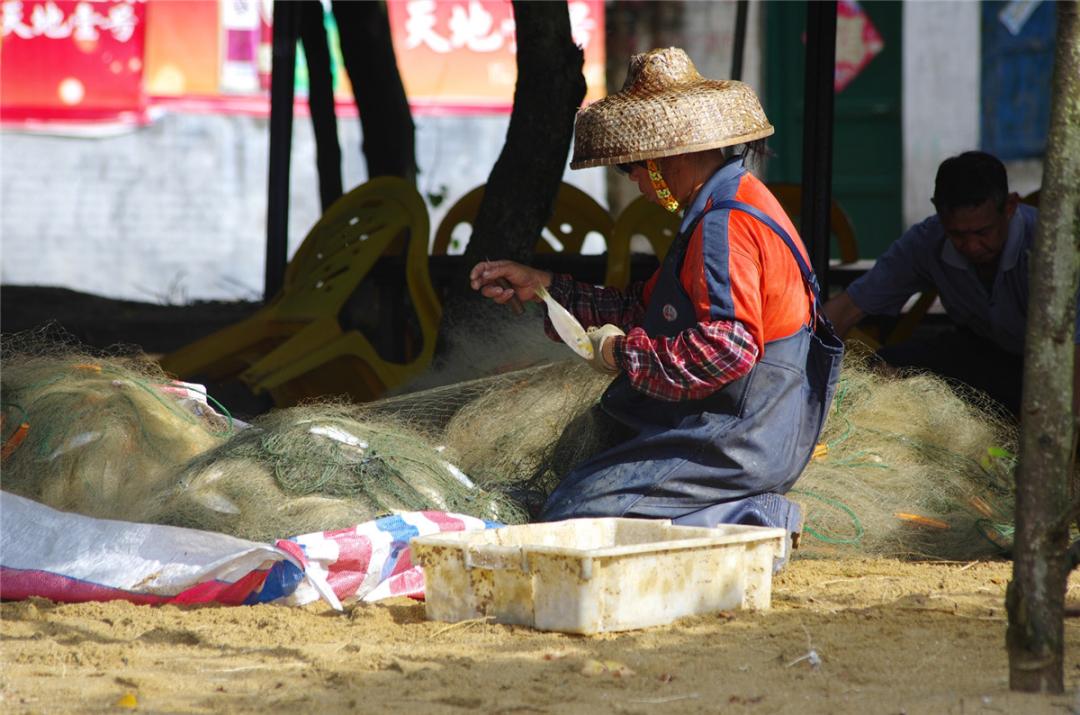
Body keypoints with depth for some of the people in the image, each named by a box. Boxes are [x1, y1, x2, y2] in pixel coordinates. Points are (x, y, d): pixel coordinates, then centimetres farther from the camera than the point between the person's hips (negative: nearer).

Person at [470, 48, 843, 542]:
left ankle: (746, 521, -13)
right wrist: (544, 287, 22)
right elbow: (648, 309, 23)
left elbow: (726, 348, -28)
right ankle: (744, 514, 8)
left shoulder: (726, 224, -19)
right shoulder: (726, 208, 16)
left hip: (734, 443, -11)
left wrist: (625, 352, -16)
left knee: (571, 515, -15)